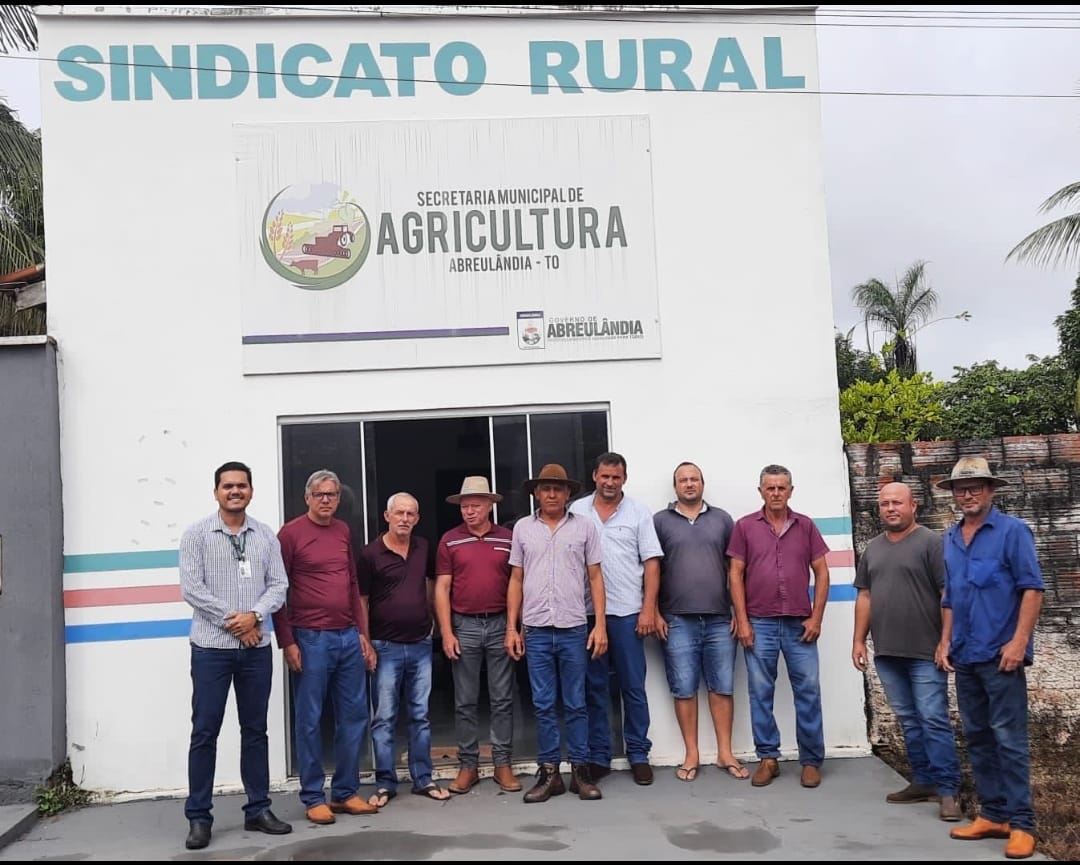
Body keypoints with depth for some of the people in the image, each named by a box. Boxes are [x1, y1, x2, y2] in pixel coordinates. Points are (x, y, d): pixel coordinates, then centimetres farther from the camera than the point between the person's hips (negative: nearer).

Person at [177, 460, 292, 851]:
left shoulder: (266, 535, 7)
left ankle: (258, 809, 20)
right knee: (205, 732, 1)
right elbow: (191, 588, -9)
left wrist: (254, 615, -14)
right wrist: (233, 621, -13)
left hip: (256, 648, 3)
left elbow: (279, 585, 4)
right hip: (211, 648, -3)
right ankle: (199, 818, 10)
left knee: (255, 730, 10)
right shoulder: (196, 534, -1)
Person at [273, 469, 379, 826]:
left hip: (349, 637, 6)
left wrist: (362, 633, 13)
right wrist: (287, 642, -10)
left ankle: (346, 793, 19)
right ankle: (313, 798, 13)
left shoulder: (343, 531, 12)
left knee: (354, 716, 8)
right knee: (310, 721, 2)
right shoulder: (290, 533, -5)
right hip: (311, 639, -6)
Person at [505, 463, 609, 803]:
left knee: (575, 704, 5)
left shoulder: (584, 526, 4)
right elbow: (516, 580, 9)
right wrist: (512, 628, 5)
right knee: (544, 705, 6)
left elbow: (595, 578, 4)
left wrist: (600, 625, -2)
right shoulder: (523, 528, 7)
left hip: (574, 630, -1)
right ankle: (549, 772, 14)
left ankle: (580, 770, 14)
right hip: (536, 631, 1)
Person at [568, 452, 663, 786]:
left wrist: (648, 609, -7)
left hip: (627, 612, -1)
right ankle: (598, 757, 16)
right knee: (593, 688, 8)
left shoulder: (639, 513, 3)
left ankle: (639, 756, 15)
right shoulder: (576, 511, 5)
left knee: (633, 688, 4)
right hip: (586, 613, 1)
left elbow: (651, 563, 1)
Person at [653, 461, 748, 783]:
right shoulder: (660, 521, 5)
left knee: (722, 687, 5)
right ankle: (691, 755, 12)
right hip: (678, 621, -1)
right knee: (684, 689, 2)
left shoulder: (722, 519, 11)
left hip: (719, 620, 1)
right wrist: (655, 614, -2)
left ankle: (725, 754, 14)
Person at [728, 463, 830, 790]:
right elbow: (735, 575, 2)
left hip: (799, 624, 1)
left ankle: (811, 760, 14)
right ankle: (767, 758, 16)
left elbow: (821, 573, 7)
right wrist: (742, 621, -4)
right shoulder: (745, 526, 3)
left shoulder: (805, 526, 6)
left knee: (808, 691, 3)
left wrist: (816, 617, -1)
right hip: (759, 624, 0)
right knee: (760, 693, 5)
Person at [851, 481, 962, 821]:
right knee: (908, 720, 11)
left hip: (926, 652, -6)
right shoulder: (872, 548, 15)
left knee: (934, 720, -6)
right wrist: (858, 640, 12)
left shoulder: (931, 542, -5)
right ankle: (924, 780, 19)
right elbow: (865, 596, 17)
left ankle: (947, 789, 0)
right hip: (886, 652, 6)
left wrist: (946, 642, -14)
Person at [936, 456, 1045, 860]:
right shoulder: (950, 538, 12)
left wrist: (1019, 641, -17)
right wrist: (945, 641, 13)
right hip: (965, 656, 7)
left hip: (1000, 654, -6)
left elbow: (1032, 588, -10)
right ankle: (993, 814, 21)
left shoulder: (1012, 531, -5)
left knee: (1009, 739, -4)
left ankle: (1021, 823, 3)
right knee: (977, 737, 11)